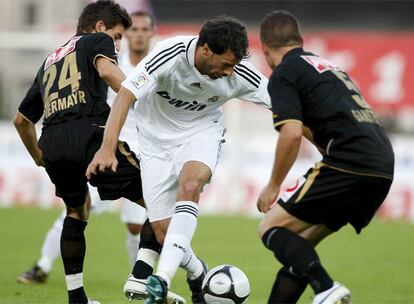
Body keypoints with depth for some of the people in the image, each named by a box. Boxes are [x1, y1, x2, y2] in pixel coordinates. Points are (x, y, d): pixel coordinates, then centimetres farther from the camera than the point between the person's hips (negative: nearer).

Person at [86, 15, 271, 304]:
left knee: (189, 185, -34)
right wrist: (107, 149, -44)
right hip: (158, 137, -1)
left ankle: (162, 280, -40)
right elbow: (126, 95, -35)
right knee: (163, 231, -7)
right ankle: (198, 275, 26)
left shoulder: (239, 73, -20)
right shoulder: (169, 55, -30)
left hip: (202, 131, 1)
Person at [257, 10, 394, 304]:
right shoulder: (327, 66, 27)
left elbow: (292, 134, -10)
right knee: (301, 242, 17)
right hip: (382, 170, 8)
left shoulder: (284, 74, 1)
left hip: (349, 164, -8)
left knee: (272, 228, -3)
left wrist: (273, 186, 1)